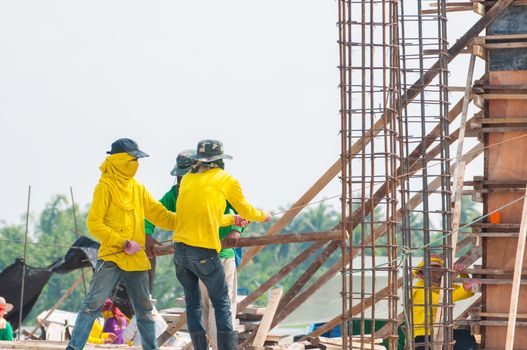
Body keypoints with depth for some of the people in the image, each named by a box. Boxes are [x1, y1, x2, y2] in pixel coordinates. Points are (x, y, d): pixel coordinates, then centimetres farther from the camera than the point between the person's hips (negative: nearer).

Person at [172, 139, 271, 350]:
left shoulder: (187, 179, 14)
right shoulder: (226, 180, 2)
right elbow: (246, 210, 15)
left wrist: (232, 221, 37)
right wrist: (263, 216, 36)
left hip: (180, 250, 5)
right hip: (205, 252, -4)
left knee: (193, 304, 12)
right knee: (221, 304, 5)